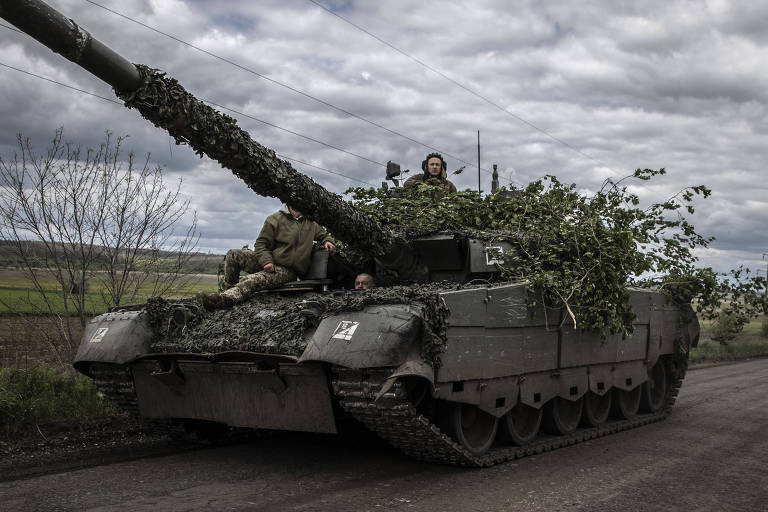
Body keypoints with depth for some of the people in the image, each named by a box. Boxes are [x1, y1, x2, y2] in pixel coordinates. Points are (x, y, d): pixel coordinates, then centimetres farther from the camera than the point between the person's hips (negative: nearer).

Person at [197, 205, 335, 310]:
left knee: (255, 279, -32)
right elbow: (261, 244, 1)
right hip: (270, 260, 3)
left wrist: (328, 242, 6)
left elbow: (323, 234, 31)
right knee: (233, 255, -18)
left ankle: (223, 298, -50)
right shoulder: (275, 219, 3)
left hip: (288, 270, -2)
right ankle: (230, 289, -9)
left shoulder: (311, 223, 11)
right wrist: (266, 261, -18)